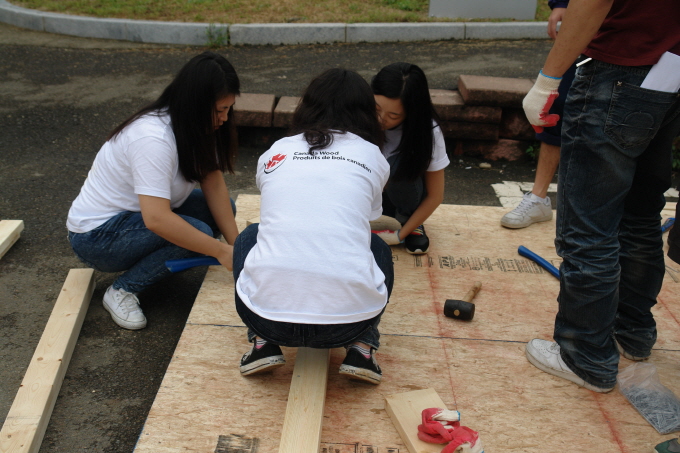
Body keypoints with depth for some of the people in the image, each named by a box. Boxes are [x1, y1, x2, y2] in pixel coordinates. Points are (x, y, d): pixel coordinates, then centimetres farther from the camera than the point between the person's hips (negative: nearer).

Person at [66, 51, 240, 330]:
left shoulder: (194, 125, -4)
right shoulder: (153, 139, -31)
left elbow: (214, 184, -8)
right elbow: (156, 219, -38)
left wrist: (236, 244, -18)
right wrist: (220, 251, -32)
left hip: (133, 214, 9)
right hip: (96, 236, -9)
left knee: (223, 209, -7)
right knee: (199, 232, -28)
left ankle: (147, 261, 5)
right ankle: (123, 290, -11)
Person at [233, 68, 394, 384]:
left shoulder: (273, 154, 16)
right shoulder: (373, 158, 13)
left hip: (267, 317, 1)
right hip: (349, 319, 0)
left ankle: (263, 344, 17)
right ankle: (362, 348, 14)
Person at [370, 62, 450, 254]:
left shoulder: (428, 132, -25)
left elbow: (435, 196, -17)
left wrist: (399, 235, -20)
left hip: (402, 193, -1)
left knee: (399, 164, -33)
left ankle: (410, 221, -6)